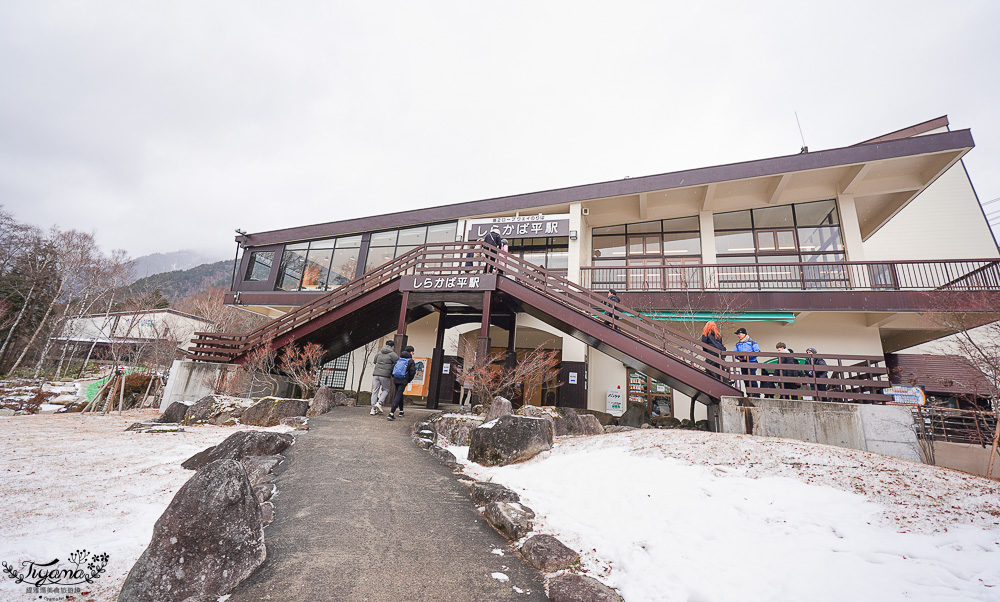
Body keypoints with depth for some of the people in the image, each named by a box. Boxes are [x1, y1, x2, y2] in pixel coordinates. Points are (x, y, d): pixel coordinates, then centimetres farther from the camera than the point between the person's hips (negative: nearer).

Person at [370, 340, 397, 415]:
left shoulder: (379, 353, 14)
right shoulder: (392, 354, -2)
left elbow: (374, 362, 26)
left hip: (376, 374, 4)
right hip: (385, 375, -4)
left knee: (375, 391, 6)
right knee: (385, 390, 13)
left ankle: (373, 409, 4)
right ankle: (379, 403, -7)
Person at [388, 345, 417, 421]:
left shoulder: (398, 359, 10)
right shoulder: (411, 361, -4)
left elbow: (392, 368, 7)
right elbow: (412, 372, -10)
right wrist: (409, 380, 6)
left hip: (396, 380, 5)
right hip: (403, 381, -5)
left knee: (399, 394, 22)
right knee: (398, 395, -5)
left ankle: (401, 411, 32)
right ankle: (391, 413, -16)